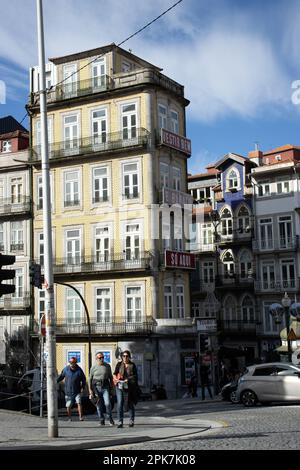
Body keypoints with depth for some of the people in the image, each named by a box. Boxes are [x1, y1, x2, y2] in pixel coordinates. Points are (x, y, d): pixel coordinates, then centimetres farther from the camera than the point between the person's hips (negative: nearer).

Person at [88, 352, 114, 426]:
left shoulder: (107, 366, 5)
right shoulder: (93, 367, 2)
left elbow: (110, 377, 12)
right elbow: (90, 379, 6)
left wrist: (111, 388, 8)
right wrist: (90, 390, 0)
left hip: (105, 387, 0)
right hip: (96, 387, 0)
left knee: (107, 403, -13)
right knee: (99, 405, 1)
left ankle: (110, 418, 5)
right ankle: (102, 420, 12)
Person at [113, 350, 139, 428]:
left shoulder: (132, 365, 4)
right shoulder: (119, 364, 7)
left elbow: (135, 376, 1)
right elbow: (115, 374, 5)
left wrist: (128, 379, -14)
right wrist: (116, 379, -16)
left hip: (130, 387, 0)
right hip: (120, 386, 0)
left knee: (131, 404, 5)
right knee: (120, 404, -8)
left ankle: (131, 421, 18)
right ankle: (120, 422, -5)